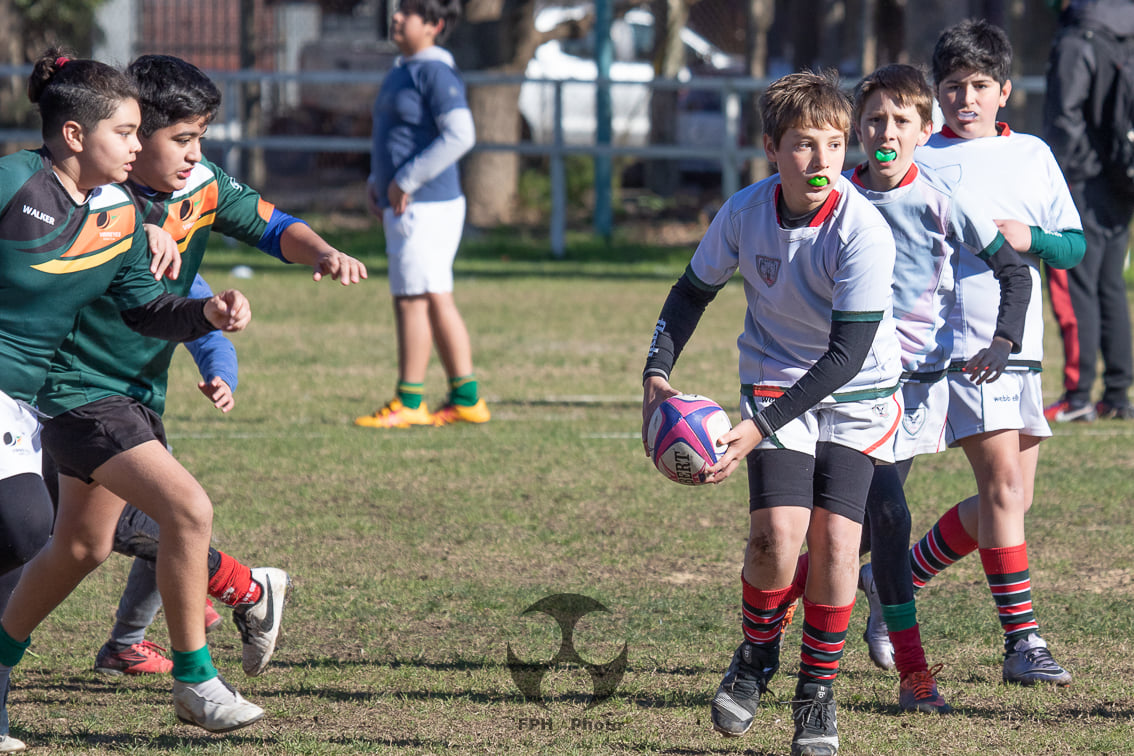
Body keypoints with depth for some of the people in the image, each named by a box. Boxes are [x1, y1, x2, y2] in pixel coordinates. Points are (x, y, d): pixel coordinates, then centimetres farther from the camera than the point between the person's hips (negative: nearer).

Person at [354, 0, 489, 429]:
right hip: (406, 206, 10)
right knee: (438, 302, 11)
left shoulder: (435, 72, -14)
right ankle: (466, 398, 14)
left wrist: (406, 180, -20)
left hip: (424, 206, -10)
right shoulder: (404, 71, 17)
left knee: (412, 300, -6)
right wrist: (376, 180, 17)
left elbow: (459, 135, -23)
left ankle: (408, 403, -2)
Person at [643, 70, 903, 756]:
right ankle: (757, 656, 10)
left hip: (859, 392, -2)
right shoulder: (746, 212, -14)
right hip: (776, 380, 2)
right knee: (777, 530, -18)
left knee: (835, 537, -14)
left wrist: (760, 428, -32)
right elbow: (694, 290, 5)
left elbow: (847, 353, -27)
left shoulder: (864, 231, -26)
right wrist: (658, 374, -8)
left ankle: (818, 694, 5)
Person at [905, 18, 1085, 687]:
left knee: (1011, 500, 9)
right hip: (959, 345, -5)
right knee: (1002, 481, -16)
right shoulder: (918, 161, 1)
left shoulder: (1032, 156, 11)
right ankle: (1023, 643, -13)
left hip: (1022, 348, 5)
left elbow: (1075, 246, 11)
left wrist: (1030, 237, -9)